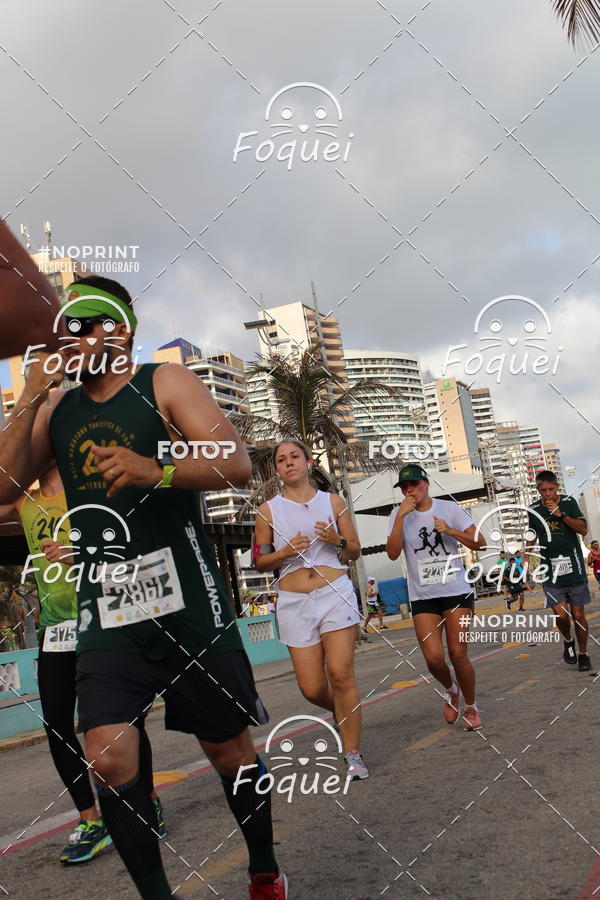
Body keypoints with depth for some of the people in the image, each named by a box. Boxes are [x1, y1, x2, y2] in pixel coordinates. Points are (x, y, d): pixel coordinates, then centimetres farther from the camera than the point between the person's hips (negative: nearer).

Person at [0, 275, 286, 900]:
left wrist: (155, 470, -30)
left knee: (231, 752, 9)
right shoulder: (54, 409, 12)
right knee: (108, 761, -7)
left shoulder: (164, 383, -1)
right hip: (105, 614, 3)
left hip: (188, 606, -3)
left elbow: (237, 465, -12)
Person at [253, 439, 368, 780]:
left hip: (335, 593, -1)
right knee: (313, 688, -2)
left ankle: (353, 754, 2)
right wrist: (284, 553, -10)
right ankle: (344, 711, 34)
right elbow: (260, 562, 10)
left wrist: (338, 541, -9)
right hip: (294, 602, 1)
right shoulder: (269, 510, 6)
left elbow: (356, 551, 12)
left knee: (341, 673, -12)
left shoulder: (334, 502, 8)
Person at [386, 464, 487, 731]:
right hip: (422, 597, 1)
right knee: (434, 657, -12)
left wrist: (451, 531, -17)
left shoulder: (449, 508, 1)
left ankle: (471, 707, 21)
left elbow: (480, 543, -1)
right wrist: (401, 516, -18)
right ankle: (450, 689, 22)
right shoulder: (399, 514, 2)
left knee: (458, 654, -4)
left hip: (456, 592, -1)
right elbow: (393, 553, -12)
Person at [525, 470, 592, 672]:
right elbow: (532, 537, 20)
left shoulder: (569, 502, -1)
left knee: (578, 614, 2)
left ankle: (583, 654, 21)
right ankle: (568, 641, 23)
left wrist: (560, 514, -16)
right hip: (550, 570, 1)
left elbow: (583, 530, -7)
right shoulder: (534, 510, 5)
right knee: (561, 615, -8)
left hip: (573, 566, -1)